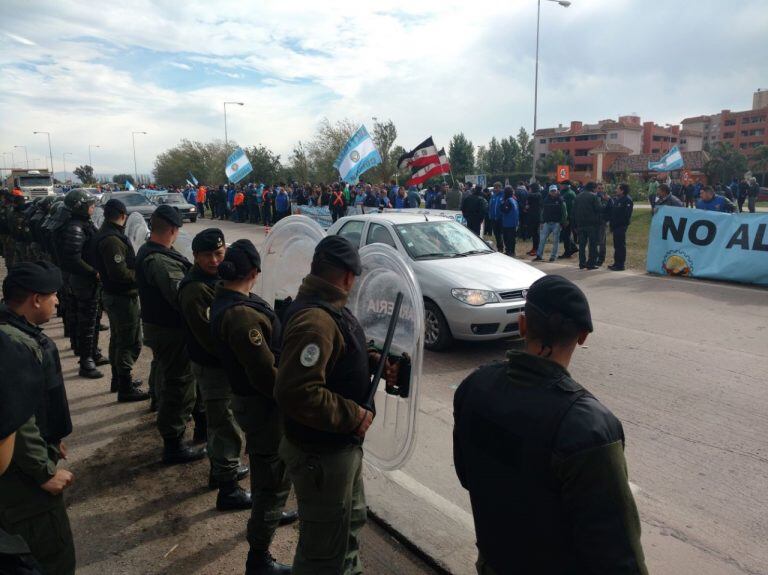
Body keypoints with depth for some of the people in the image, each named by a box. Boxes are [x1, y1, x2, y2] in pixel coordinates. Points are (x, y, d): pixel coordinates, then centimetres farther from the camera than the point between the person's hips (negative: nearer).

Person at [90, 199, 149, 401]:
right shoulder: (112, 240, -23)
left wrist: (135, 268, 8)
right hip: (123, 297, -11)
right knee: (131, 342, -2)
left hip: (111, 294, 11)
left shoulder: (102, 235, 9)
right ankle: (125, 388, 6)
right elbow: (120, 273, -28)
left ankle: (118, 379, 36)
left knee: (118, 338, 22)